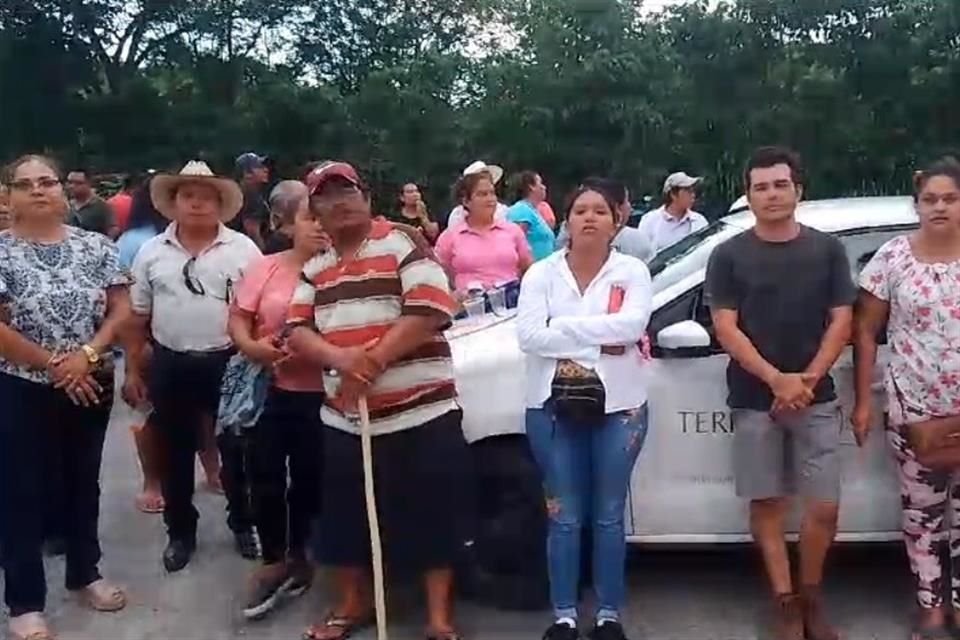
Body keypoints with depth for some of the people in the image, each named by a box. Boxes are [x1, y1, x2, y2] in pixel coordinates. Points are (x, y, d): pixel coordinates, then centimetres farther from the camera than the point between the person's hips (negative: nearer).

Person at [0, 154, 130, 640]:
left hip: (91, 387, 3)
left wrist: (86, 355, -15)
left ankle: (84, 574, 35)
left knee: (83, 482, 17)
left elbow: (121, 310, 0)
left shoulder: (96, 246, 1)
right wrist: (55, 366, -14)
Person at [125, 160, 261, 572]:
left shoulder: (243, 249, -3)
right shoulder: (152, 252, 3)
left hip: (229, 363, -2)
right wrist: (132, 371, 5)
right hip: (170, 365, 2)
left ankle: (243, 524, 29)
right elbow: (137, 317, 6)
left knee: (236, 449, 10)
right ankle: (180, 533, 28)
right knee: (175, 454, 11)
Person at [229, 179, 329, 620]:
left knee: (309, 478, 12)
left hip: (325, 394, -1)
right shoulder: (267, 268, 2)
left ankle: (296, 557, 34)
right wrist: (252, 346, -13)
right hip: (272, 391, 2)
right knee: (264, 473, 4)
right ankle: (275, 562, 24)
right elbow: (237, 319, 5)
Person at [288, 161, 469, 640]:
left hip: (421, 413, -5)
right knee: (345, 517, 14)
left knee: (432, 517, 3)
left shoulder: (402, 243, -5)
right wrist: (340, 358, -17)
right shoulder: (314, 269, 13)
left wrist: (373, 359, -20)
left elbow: (430, 310, -16)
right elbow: (297, 332, 5)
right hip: (343, 419, 5)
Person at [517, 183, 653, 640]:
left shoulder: (632, 272, 0)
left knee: (609, 516, 9)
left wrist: (564, 328, -16)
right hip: (554, 407, 0)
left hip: (618, 406, 0)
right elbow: (528, 335, -13)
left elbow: (632, 324, -18)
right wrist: (600, 342, -15)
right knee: (564, 517, 7)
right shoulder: (542, 274, 1)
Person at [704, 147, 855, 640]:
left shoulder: (827, 249, 4)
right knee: (766, 504, 5)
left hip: (816, 399, 1)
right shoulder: (729, 255, 0)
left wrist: (806, 381, -11)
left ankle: (812, 598, 21)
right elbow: (726, 329, -6)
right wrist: (777, 380, -16)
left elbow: (841, 321, 2)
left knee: (824, 507, 0)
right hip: (753, 401, -1)